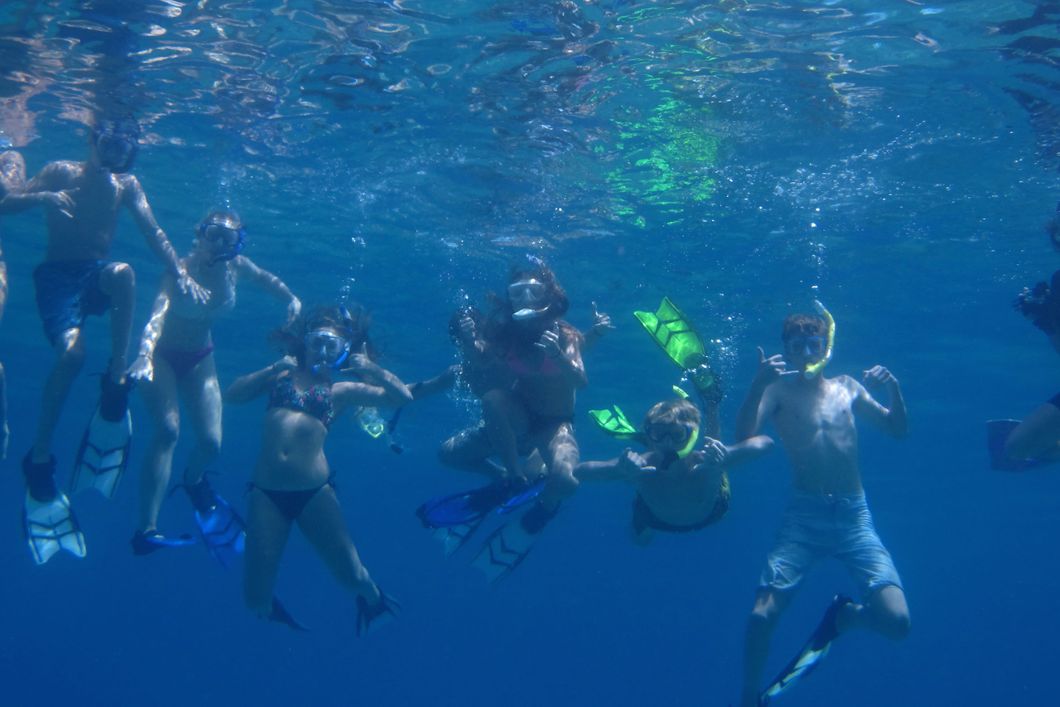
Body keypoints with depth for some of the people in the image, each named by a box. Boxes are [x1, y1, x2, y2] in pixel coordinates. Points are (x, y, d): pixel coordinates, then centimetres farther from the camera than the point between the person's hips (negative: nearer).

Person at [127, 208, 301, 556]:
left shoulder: (237, 267, -12)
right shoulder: (182, 270, -29)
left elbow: (267, 279, 11)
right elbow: (159, 312, -46)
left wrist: (292, 299, -9)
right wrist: (144, 355, -64)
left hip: (200, 359, 5)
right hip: (163, 355, -5)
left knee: (211, 441, -3)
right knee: (168, 429, -25)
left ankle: (193, 480, 36)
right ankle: (147, 529, -27)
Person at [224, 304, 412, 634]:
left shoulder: (342, 391, 14)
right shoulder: (281, 375, 19)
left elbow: (403, 397, 9)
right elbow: (232, 394, 8)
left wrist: (372, 369, -2)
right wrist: (273, 369, 0)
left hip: (315, 492, -1)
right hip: (266, 493, 1)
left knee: (352, 576, -4)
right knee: (256, 597, -2)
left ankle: (371, 598, 32)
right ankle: (270, 611, 35)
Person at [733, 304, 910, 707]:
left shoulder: (846, 388, 15)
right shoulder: (778, 390, 6)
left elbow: (897, 430, 18)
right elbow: (744, 435, -10)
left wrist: (894, 390, 0)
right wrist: (758, 383, -24)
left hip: (855, 517, 2)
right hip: (804, 516, -2)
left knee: (896, 622, -11)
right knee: (762, 614, -15)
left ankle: (842, 615, 22)